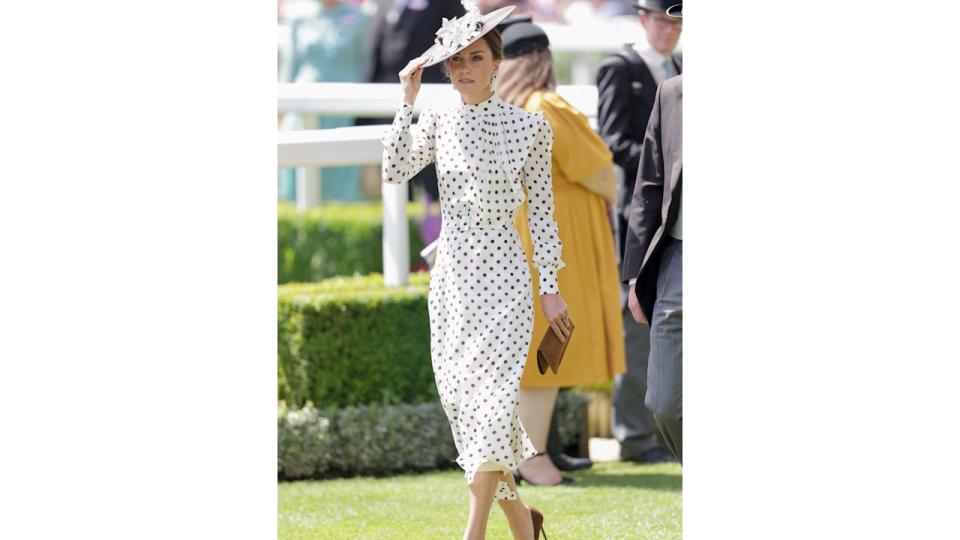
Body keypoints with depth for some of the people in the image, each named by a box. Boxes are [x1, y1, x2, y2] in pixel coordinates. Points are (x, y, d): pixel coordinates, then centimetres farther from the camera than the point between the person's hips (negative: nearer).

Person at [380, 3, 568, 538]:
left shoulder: (529, 126, -2)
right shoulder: (438, 121, 5)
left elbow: (542, 209, 1)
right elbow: (396, 171, -10)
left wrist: (551, 287, -1)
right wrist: (408, 99, -12)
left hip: (502, 274, -4)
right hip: (451, 273, 4)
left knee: (490, 397, -14)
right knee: (463, 399, 6)